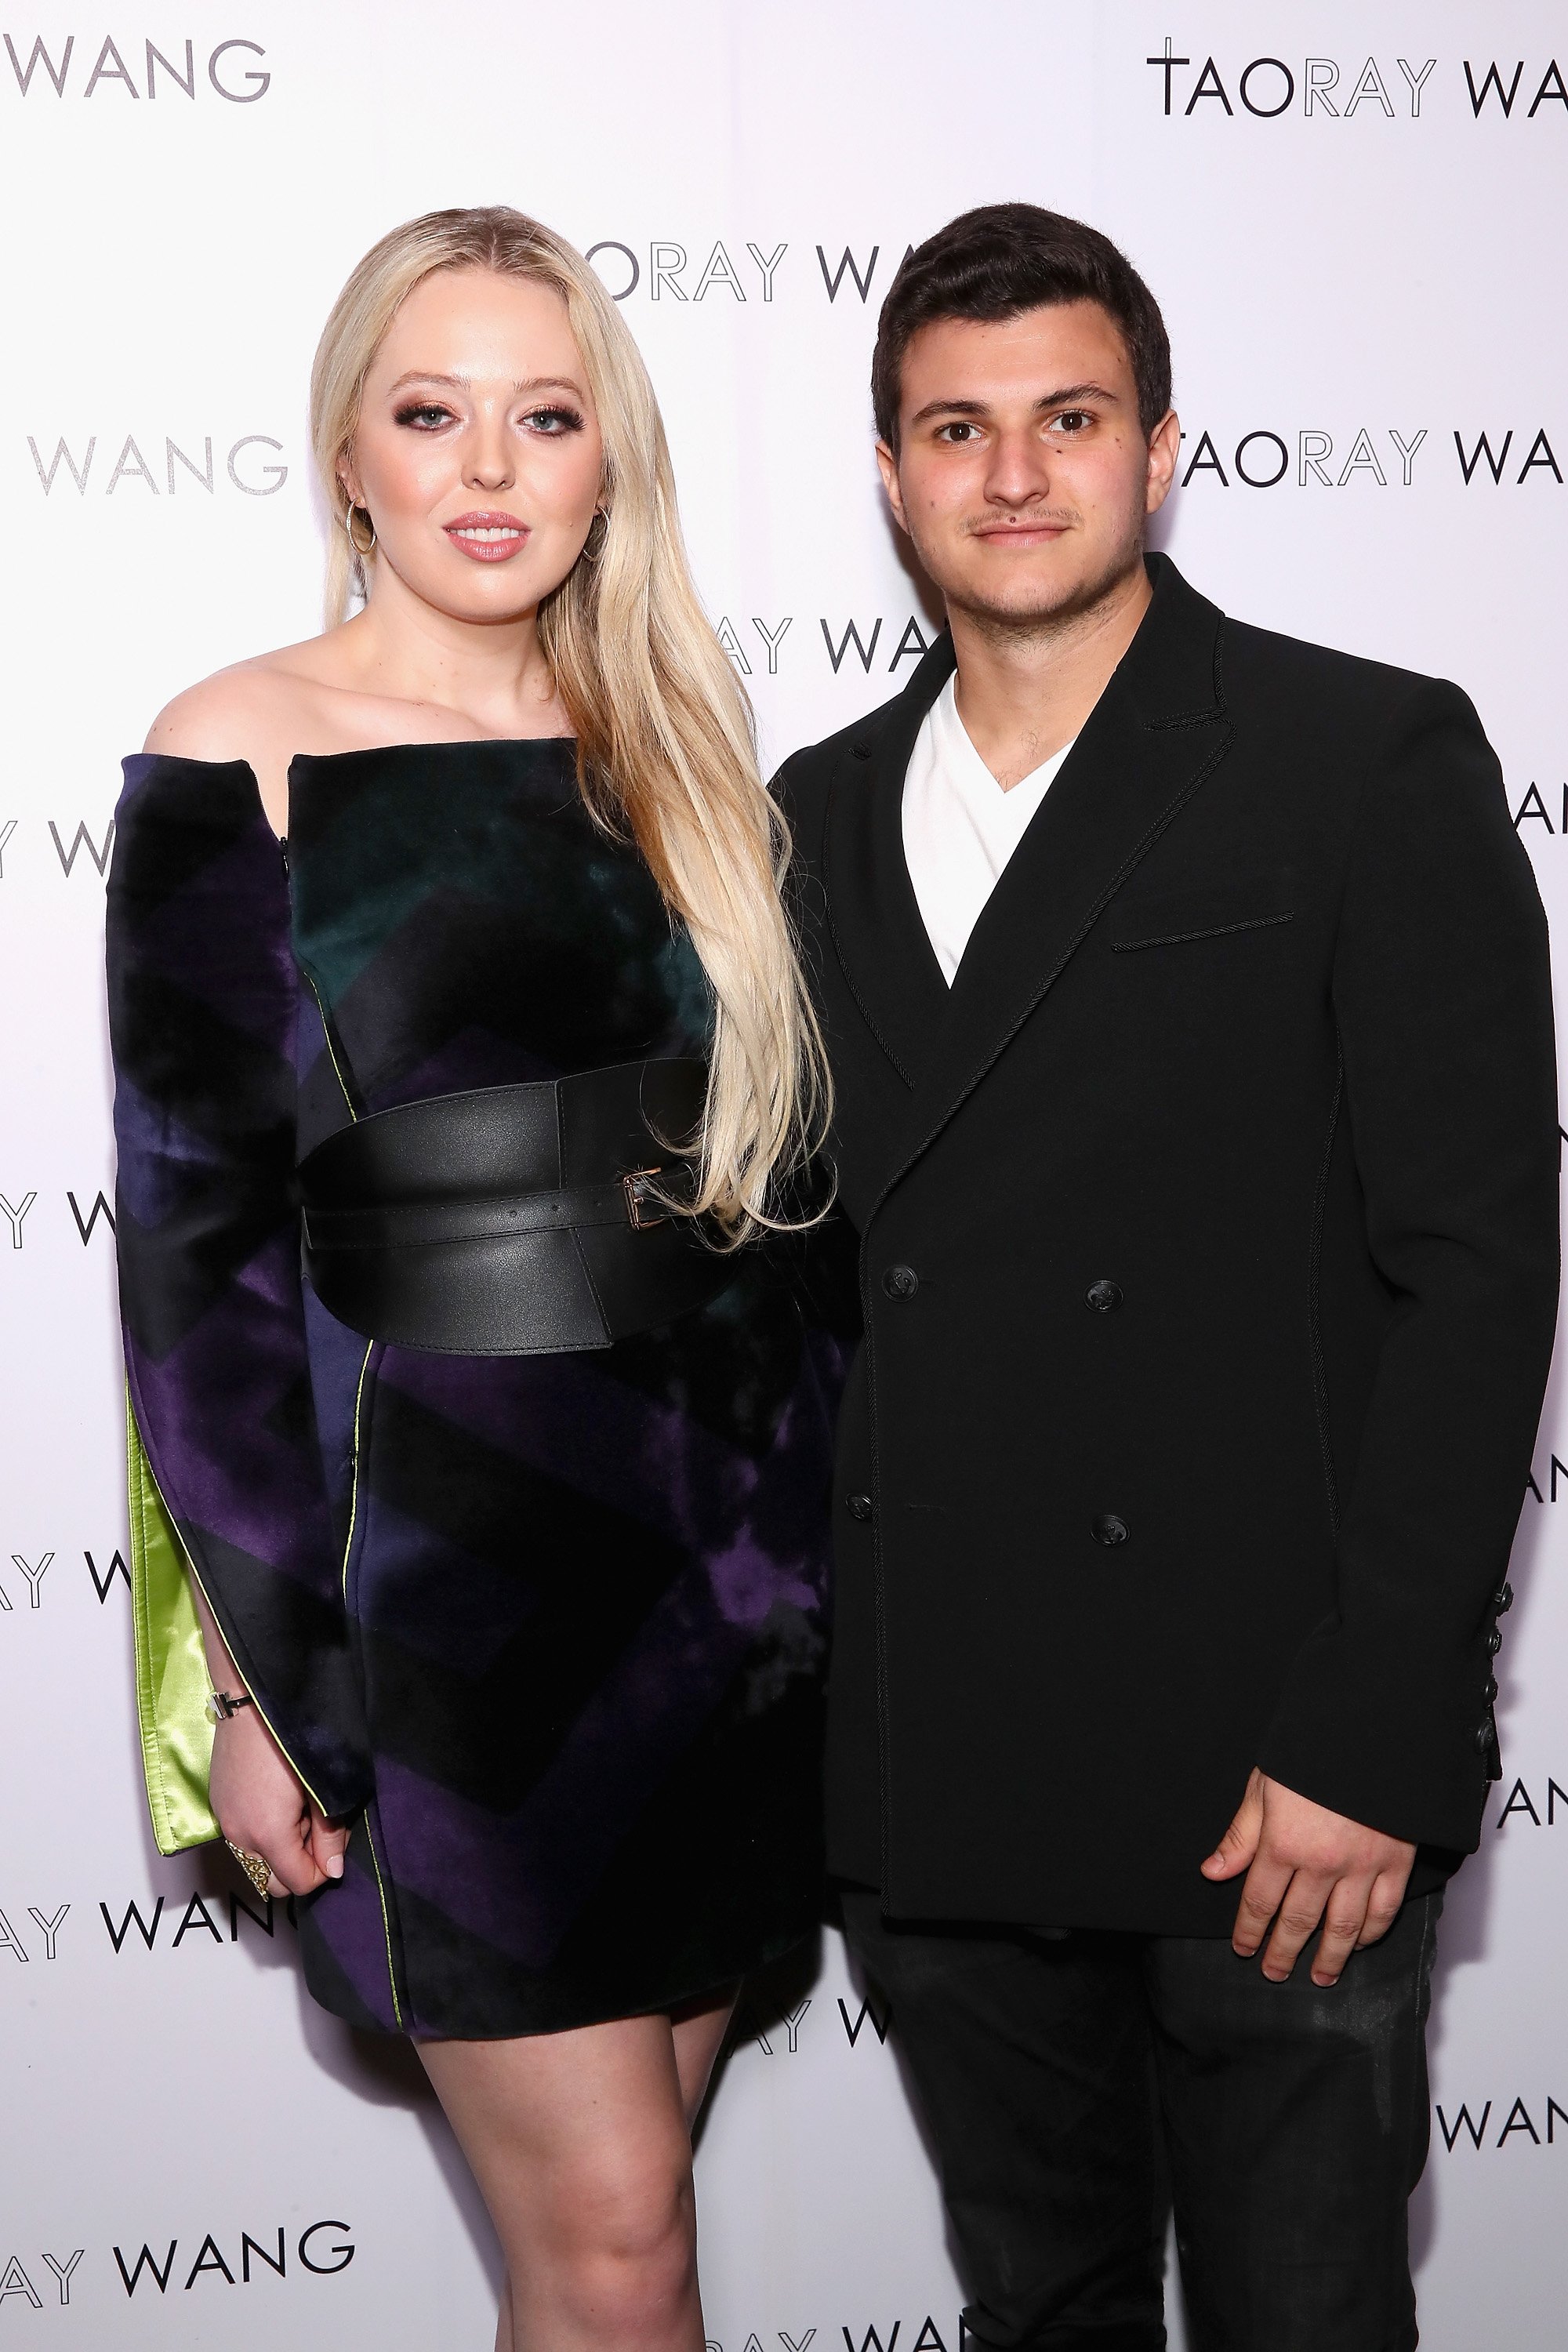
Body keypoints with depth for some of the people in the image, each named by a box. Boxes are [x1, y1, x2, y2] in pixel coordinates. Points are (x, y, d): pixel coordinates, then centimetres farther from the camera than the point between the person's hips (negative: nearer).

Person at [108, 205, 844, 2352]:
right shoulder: (239, 762, -6)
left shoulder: (669, 755, 9)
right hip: (442, 1559, -5)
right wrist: (263, 1678, -9)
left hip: (723, 1558, 5)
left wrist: (811, 1522, 12)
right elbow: (195, 1240, -7)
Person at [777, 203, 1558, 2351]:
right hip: (934, 1780, 5)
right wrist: (804, 1678, 8)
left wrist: (1371, 1739, -15)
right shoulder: (821, 815, 11)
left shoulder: (1372, 763, -5)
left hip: (1274, 1773, -4)